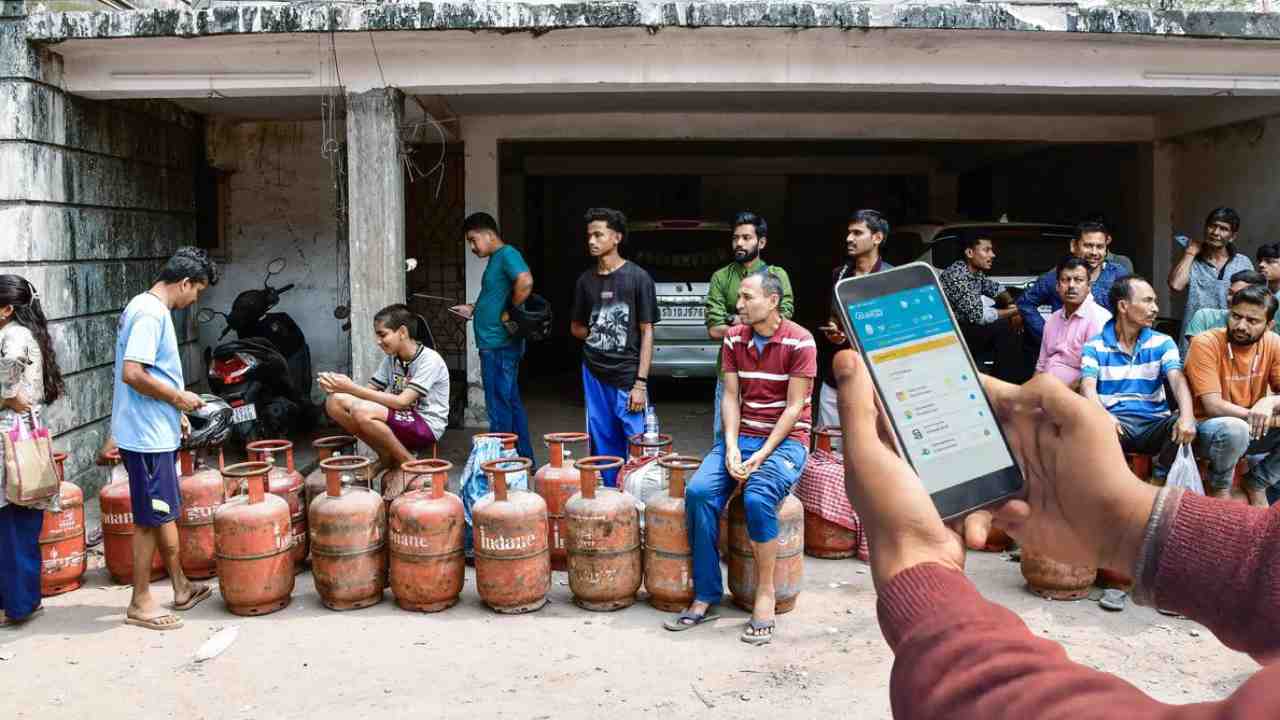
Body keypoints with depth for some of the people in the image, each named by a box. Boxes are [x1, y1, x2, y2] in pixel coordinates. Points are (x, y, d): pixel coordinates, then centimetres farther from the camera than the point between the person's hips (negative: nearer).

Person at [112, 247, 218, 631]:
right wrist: (178, 397, -15)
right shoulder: (150, 313, -19)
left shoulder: (151, 309, 12)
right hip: (147, 436, -10)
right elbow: (132, 374, -26)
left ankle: (180, 586, 29)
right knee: (151, 518, 0)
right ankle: (140, 602, 10)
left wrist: (174, 411, 16)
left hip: (157, 431, 10)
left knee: (166, 512, 17)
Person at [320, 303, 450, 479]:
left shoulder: (429, 360, -15)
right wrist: (337, 387, -18)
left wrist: (352, 388, -23)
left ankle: (409, 463, -11)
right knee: (335, 402, -10)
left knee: (362, 411, -30)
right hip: (400, 422, 7)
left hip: (427, 427, -7)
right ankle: (387, 458, 1)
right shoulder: (390, 360, 8)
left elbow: (402, 402, -23)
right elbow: (370, 391, 2)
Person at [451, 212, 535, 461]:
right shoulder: (495, 260, 18)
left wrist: (509, 314, -20)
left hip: (499, 345, -10)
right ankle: (524, 460, 23)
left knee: (499, 408, -3)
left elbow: (525, 282, -30)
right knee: (511, 404, 15)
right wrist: (473, 309, 17)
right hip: (494, 344, 10)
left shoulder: (507, 254, -13)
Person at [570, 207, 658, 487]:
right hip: (595, 376, 4)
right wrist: (597, 334, 2)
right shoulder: (586, 280, 9)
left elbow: (647, 332, -4)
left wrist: (641, 383, -10)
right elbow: (575, 327, 21)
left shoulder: (637, 277, -3)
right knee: (603, 449, 8)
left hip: (627, 378, -4)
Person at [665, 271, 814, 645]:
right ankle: (705, 598, -14)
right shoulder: (734, 339, 6)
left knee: (757, 497, -34)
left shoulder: (800, 342, -10)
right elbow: (731, 398, 4)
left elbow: (794, 407, -12)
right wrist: (731, 447, -12)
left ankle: (765, 595, -17)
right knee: (699, 491, -21)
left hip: (786, 439, -5)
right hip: (741, 436, 5)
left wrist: (762, 455, -19)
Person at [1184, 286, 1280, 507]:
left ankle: (1257, 482, 4)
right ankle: (1220, 488, -6)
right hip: (1207, 428, -5)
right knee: (1235, 428, -37)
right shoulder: (1205, 343, -19)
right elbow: (1212, 406, -23)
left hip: (1252, 430, 5)